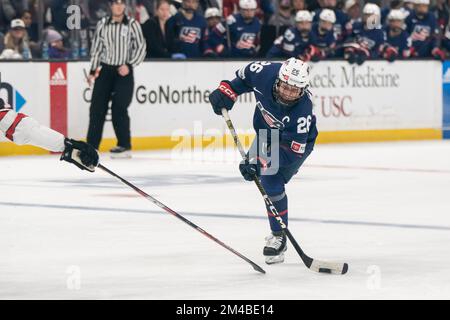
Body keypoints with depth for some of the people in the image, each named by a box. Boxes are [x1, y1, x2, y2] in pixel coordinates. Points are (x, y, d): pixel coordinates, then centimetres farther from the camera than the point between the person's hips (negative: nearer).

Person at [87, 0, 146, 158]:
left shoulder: (132, 24, -4)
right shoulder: (102, 24, 6)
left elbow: (141, 47, -2)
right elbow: (96, 48, 12)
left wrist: (129, 65, -12)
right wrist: (93, 71, 8)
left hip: (124, 71, -4)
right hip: (105, 69, 4)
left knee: (119, 108, -10)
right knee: (97, 108, 0)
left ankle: (124, 146, 0)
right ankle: (91, 145, 6)